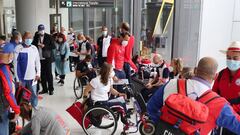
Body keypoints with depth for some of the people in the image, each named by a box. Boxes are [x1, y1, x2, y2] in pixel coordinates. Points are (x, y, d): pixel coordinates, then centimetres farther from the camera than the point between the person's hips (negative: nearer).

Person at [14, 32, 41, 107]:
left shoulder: (34, 48, 2)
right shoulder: (18, 49, -9)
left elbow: (37, 62, 9)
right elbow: (16, 64, -8)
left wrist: (38, 73, 1)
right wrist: (18, 79, -8)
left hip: (32, 77, 2)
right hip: (21, 78, -2)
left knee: (34, 95, 7)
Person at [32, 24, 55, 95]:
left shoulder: (49, 37, -2)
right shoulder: (36, 37, 9)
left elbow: (53, 46, -5)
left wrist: (44, 46, -15)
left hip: (47, 58, -4)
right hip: (39, 59, 4)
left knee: (49, 74, 1)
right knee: (42, 74, 7)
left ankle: (51, 89, 10)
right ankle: (44, 89, 19)